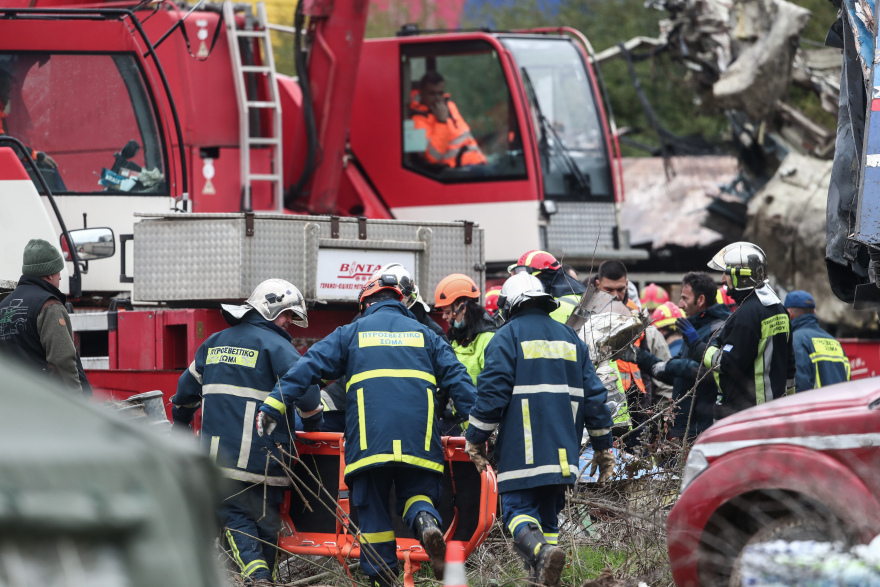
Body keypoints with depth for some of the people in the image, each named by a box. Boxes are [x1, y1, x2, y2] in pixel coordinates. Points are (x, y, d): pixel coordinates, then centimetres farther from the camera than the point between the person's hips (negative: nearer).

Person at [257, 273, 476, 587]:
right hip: (418, 439, 1)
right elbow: (457, 378, 14)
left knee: (372, 507, 6)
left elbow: (309, 366, 8)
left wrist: (275, 403, 5)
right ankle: (426, 521, -25)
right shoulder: (424, 335, 21)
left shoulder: (352, 333, 17)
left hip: (369, 439, -1)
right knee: (417, 492, 11)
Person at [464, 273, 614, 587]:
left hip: (522, 451, -5)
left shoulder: (507, 337, -2)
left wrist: (476, 440, 1)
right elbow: (594, 394, 15)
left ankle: (541, 550, -35)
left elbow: (492, 393, -8)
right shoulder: (570, 338, 15)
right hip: (562, 452, 5)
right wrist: (603, 446, 20)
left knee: (517, 510, -7)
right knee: (548, 512, 14)